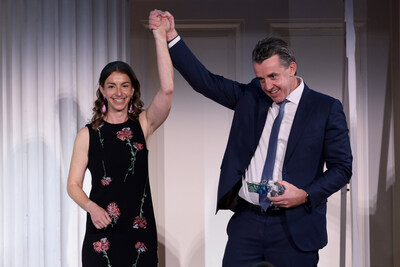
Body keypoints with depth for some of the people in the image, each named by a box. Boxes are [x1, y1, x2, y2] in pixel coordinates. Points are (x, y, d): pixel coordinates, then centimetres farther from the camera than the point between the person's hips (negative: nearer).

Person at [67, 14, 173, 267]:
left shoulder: (143, 124, 3)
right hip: (102, 230, 0)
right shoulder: (88, 134, 3)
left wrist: (161, 38, -18)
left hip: (140, 228, 1)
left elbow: (167, 90, -14)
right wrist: (91, 207, -18)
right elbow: (73, 184, 3)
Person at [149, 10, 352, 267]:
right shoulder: (251, 96, 9)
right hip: (246, 221, 3)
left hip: (294, 229, -3)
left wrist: (305, 195, -14)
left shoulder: (326, 109, -1)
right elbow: (206, 81, 8)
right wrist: (171, 36, 1)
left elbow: (341, 167, 0)